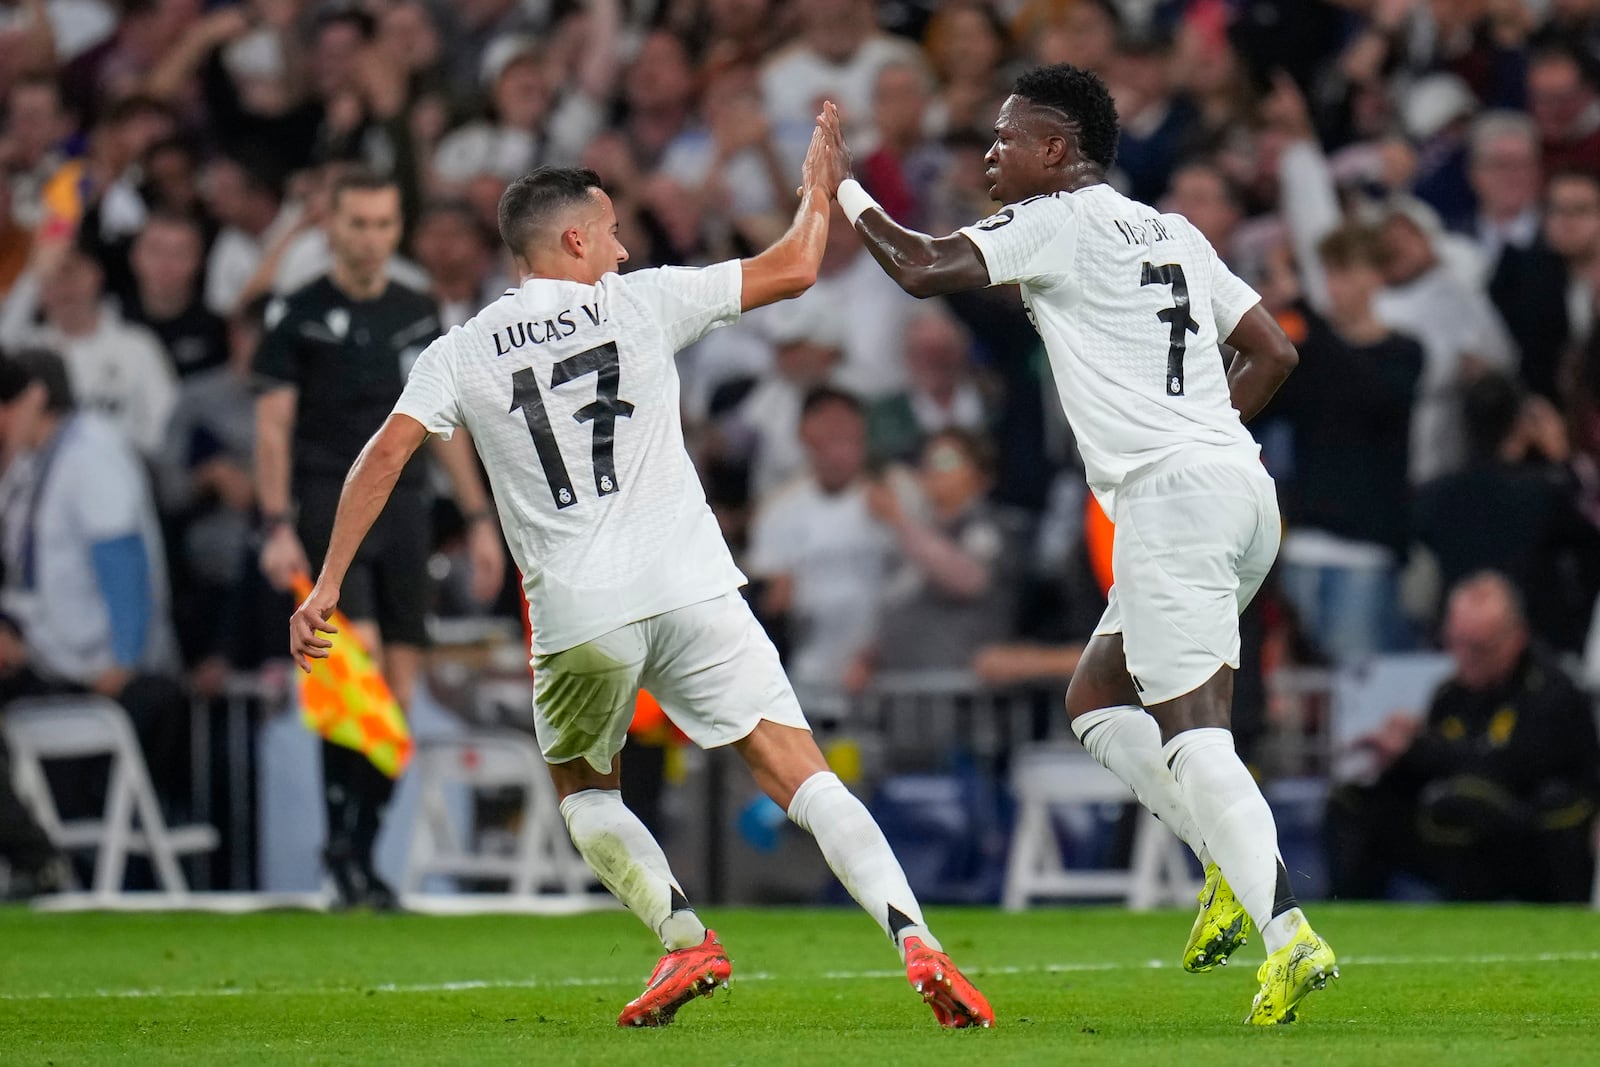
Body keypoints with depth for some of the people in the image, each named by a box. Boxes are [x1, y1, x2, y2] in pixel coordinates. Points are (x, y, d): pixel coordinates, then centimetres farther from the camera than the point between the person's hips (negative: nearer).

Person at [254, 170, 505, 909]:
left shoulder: (419, 315, 14)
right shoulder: (299, 316, 0)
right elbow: (273, 426, -2)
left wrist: (479, 518, 14)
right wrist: (277, 528, -12)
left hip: (404, 508, 5)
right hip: (328, 505, -5)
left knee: (398, 689, -1)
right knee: (359, 659, -22)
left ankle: (363, 855, 8)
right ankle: (340, 835, -11)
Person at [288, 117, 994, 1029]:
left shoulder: (462, 354, 9)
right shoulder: (640, 304, 6)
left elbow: (385, 456, -1)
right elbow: (792, 270, 11)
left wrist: (328, 585, 1)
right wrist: (821, 183, 28)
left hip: (577, 615, 1)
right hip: (692, 591, -1)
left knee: (584, 787, 24)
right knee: (801, 775, -2)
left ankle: (687, 938, 4)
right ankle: (915, 940, -17)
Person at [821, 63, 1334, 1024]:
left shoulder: (1059, 223, -2)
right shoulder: (1176, 235, 21)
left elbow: (921, 270, -6)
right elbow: (1276, 352, 22)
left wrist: (847, 195, 10)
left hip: (1170, 499, -9)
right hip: (1242, 486, 9)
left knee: (1193, 733, -13)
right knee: (1095, 697, 19)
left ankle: (1289, 933, -25)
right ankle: (1235, 867, 5)